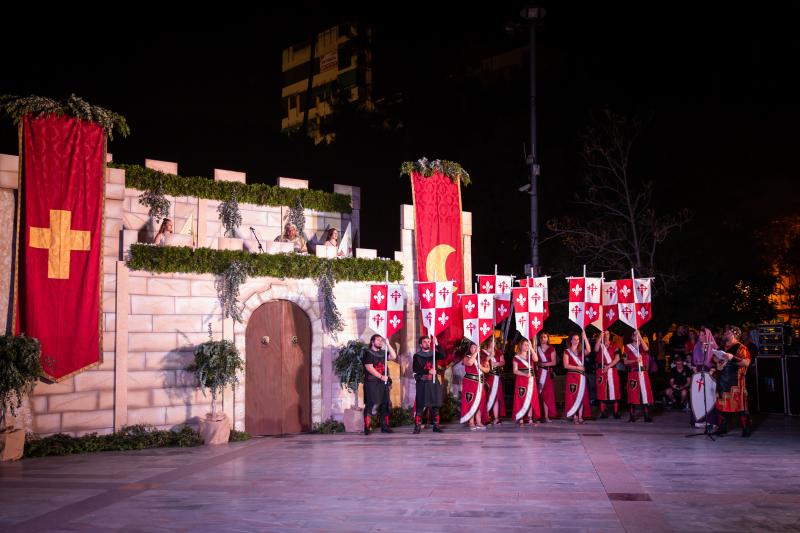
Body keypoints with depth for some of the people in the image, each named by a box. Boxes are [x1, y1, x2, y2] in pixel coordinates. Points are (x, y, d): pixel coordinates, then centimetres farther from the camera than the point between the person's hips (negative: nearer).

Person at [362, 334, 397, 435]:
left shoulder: (383, 353, 17)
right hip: (371, 382, -7)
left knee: (384, 404, 6)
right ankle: (367, 428, -8)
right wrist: (381, 376, -13)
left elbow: (393, 357, 2)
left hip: (383, 382, 7)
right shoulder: (367, 353, -3)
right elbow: (369, 368, -12)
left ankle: (384, 426, 13)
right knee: (369, 405, -8)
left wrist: (387, 344, -3)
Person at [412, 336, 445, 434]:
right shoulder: (417, 356, 3)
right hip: (422, 383, -3)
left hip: (433, 382, 3)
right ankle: (417, 426, -5)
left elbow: (442, 356, -8)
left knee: (435, 405, 5)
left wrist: (437, 345, -15)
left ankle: (436, 425, 11)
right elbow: (416, 370, -7)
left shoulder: (433, 354, 12)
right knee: (420, 405, -6)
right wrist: (428, 371, -18)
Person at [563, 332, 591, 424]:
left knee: (581, 396, 1)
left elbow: (588, 351, -12)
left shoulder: (581, 351, 12)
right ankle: (574, 416, -1)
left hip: (581, 376, 3)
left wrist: (585, 338, -15)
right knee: (573, 396, -6)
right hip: (572, 376, -3)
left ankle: (580, 417, 4)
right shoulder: (567, 351, 4)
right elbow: (566, 365, -6)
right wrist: (577, 367, -14)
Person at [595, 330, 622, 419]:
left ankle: (616, 412, -2)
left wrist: (609, 366, -10)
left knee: (614, 390, -4)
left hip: (612, 370, 0)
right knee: (602, 391, -3)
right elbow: (596, 350, -15)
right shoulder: (600, 344, 9)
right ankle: (603, 412, 0)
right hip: (601, 370, 0)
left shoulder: (614, 345, 9)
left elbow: (617, 358, 2)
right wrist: (600, 337, -19)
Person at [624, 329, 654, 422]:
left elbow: (646, 349, -15)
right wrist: (635, 361, -16)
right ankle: (632, 416, 0)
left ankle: (647, 416, -3)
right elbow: (625, 362, 2)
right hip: (632, 373, -1)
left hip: (643, 372, 1)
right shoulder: (628, 347, 8)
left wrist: (640, 337, -19)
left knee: (645, 392, -4)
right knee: (632, 394, -3)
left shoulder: (642, 345, 11)